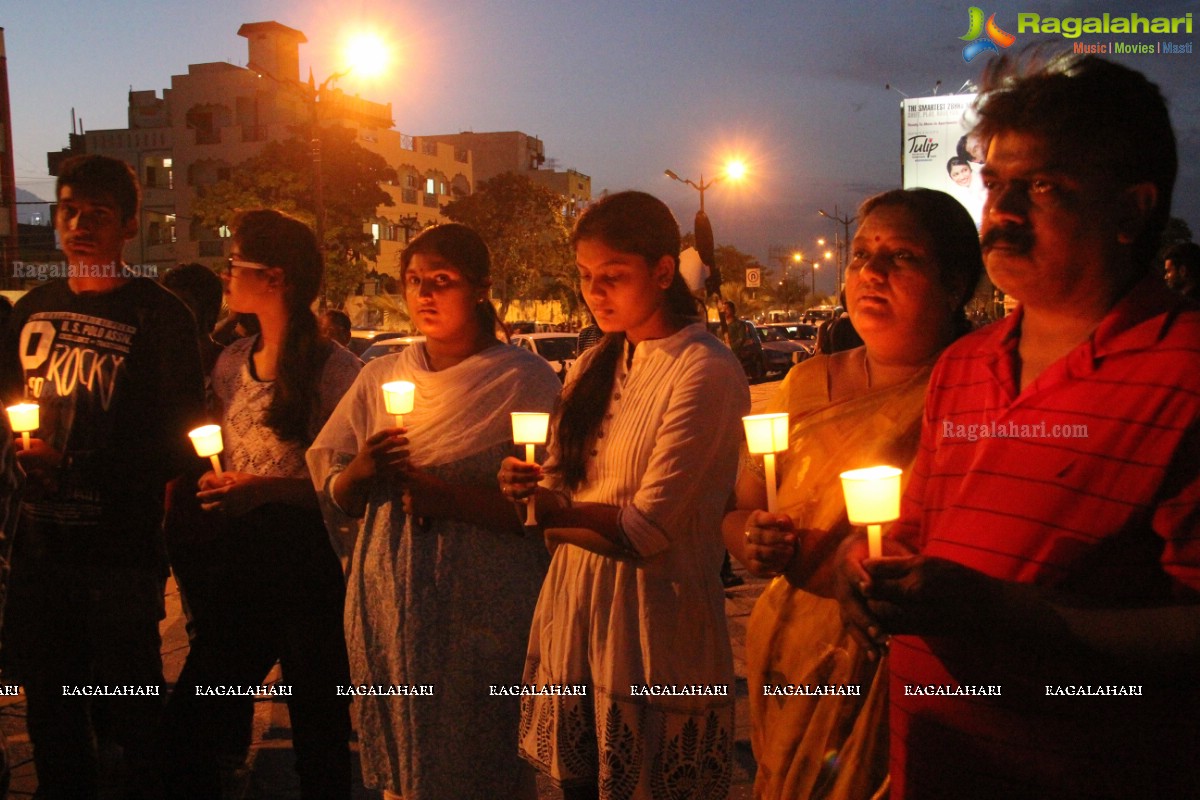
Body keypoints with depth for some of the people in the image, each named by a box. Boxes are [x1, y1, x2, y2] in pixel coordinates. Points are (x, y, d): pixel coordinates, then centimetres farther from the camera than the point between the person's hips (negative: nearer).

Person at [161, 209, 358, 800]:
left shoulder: (334, 370, -12)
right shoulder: (230, 364, 9)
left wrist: (268, 490, -20)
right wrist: (215, 485, 3)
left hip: (309, 558, -6)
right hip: (241, 558, 6)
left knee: (318, 734, 6)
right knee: (186, 728, 9)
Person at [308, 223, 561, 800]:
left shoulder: (526, 380, -4)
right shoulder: (380, 376, 10)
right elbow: (336, 495, 13)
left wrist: (452, 499, -22)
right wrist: (360, 471, -8)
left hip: (482, 613, -4)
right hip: (388, 601, 4)